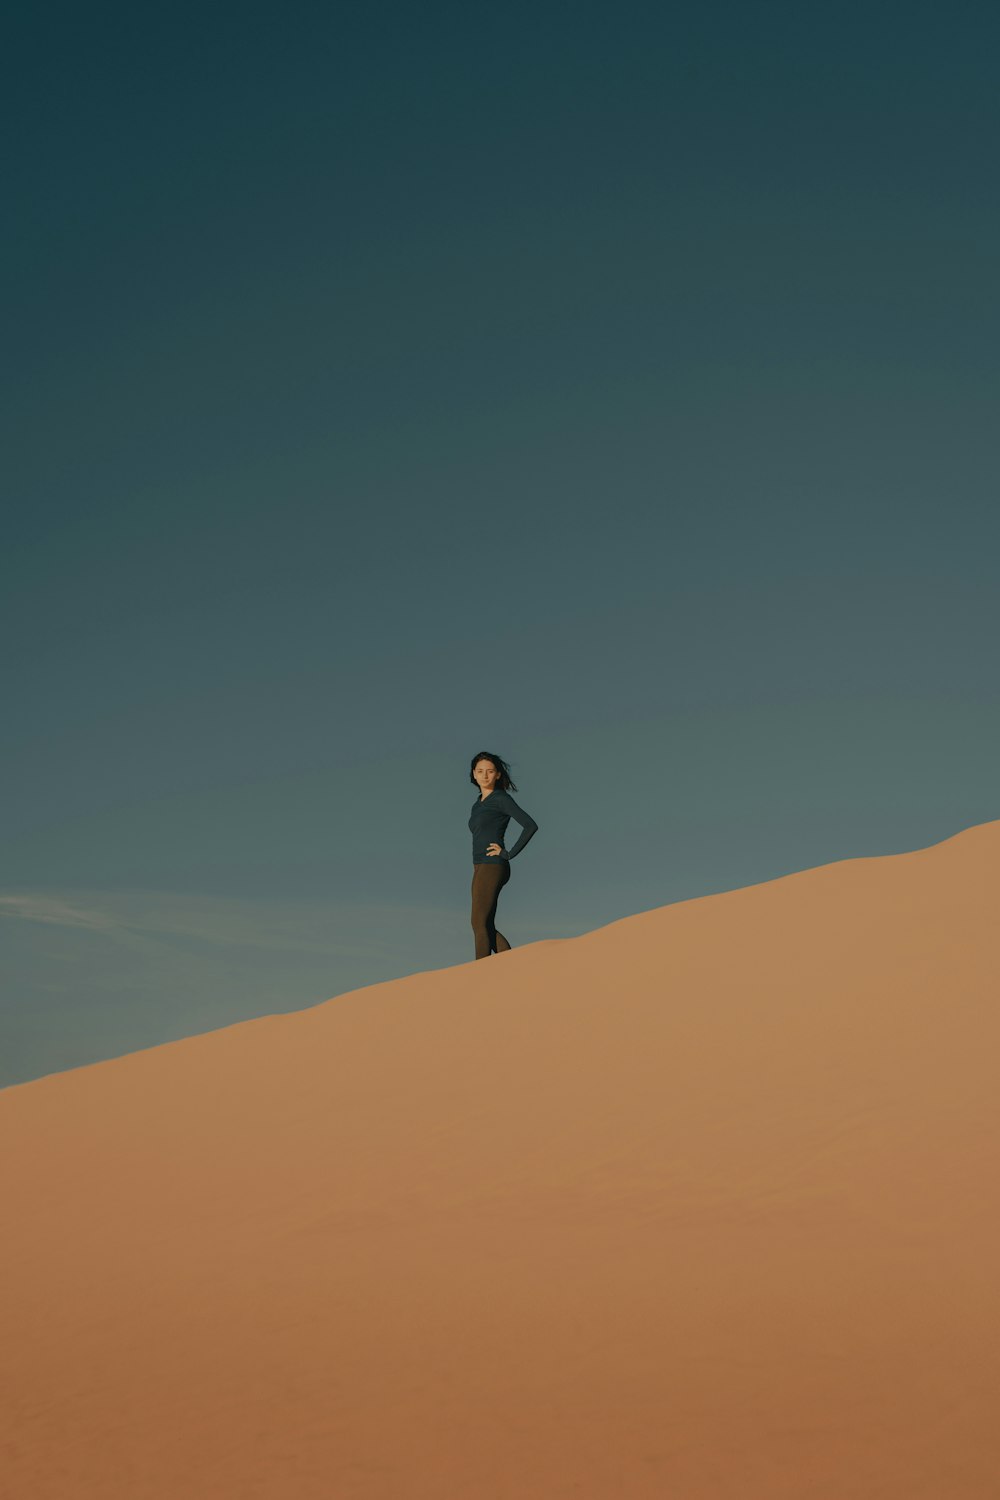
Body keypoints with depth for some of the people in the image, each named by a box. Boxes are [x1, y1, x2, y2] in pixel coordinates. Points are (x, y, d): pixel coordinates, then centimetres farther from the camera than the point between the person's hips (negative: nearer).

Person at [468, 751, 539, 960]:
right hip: (481, 868, 9)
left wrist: (509, 854, -14)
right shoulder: (478, 804, 19)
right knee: (487, 927, 7)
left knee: (479, 924, -10)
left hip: (491, 868, -9)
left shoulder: (501, 798, -6)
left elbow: (531, 826, -14)